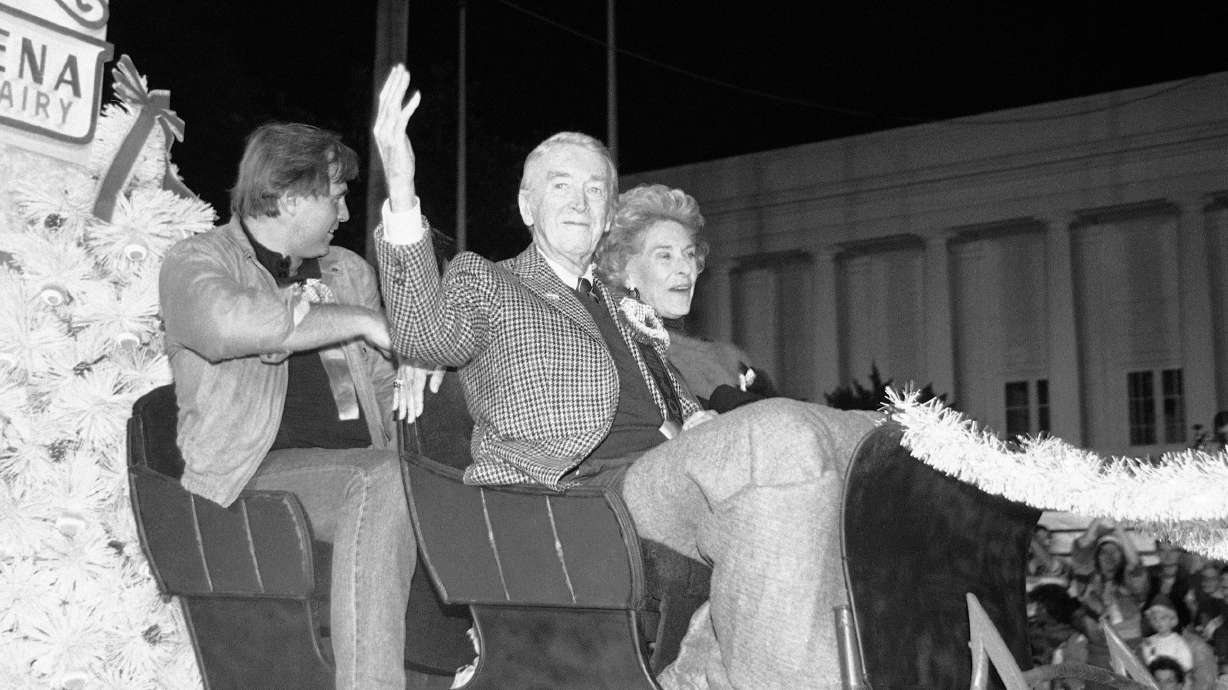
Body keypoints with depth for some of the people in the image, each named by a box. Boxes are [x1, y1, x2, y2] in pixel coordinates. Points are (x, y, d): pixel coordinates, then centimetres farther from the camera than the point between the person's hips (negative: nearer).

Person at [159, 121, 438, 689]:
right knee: (383, 479, -34)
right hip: (260, 468, -5)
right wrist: (361, 321, -15)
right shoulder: (195, 262, 5)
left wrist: (408, 377, 3)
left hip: (360, 466, 6)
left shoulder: (349, 271, 24)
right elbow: (229, 323, -21)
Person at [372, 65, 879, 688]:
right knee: (782, 434, -32)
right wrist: (401, 192, -18)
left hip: (667, 473, 7)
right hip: (582, 486, -7)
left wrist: (703, 425, 6)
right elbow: (426, 336, -6)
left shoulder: (625, 306, 34)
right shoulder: (484, 280, 15)